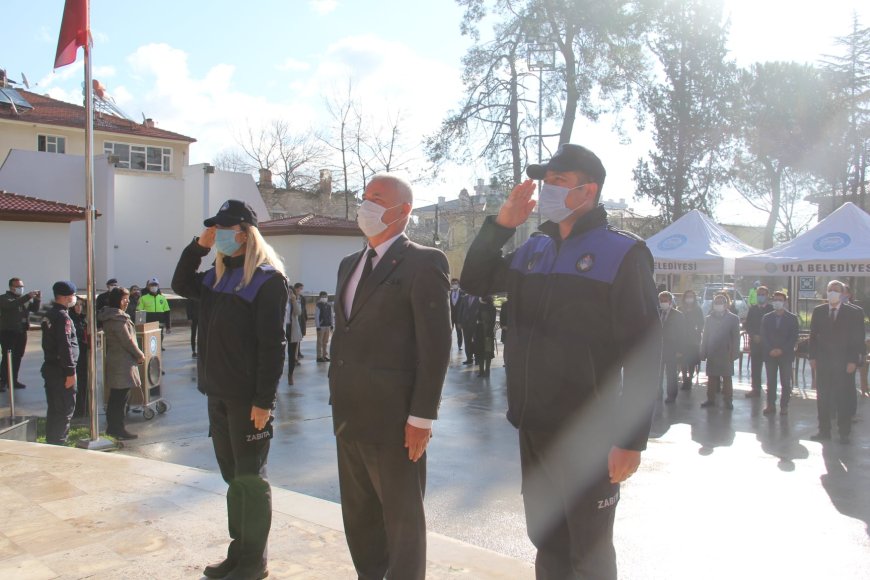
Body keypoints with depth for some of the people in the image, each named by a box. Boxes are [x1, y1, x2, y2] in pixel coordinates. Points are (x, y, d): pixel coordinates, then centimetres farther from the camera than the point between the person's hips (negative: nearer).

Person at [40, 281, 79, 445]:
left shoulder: (49, 314, 13)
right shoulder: (63, 316, -17)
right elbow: (65, 346, -21)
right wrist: (70, 372, -19)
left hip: (50, 368, 10)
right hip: (61, 371, -10)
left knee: (53, 409, 17)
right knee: (65, 410, -3)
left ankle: (51, 442, 25)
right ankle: (58, 444, 1)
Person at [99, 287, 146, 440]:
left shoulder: (110, 316, 14)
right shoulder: (118, 318, -18)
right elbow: (127, 340, -19)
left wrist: (137, 354, 11)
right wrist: (140, 355, -6)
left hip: (113, 360, 10)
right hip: (122, 363, -10)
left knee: (115, 397, 15)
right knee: (120, 397, -4)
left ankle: (112, 428, 23)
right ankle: (118, 429, 2)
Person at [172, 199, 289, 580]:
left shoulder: (267, 279, -11)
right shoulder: (217, 277, 12)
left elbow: (272, 344, -16)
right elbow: (180, 284, 28)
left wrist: (264, 400, -20)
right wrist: (198, 246, 12)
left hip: (248, 397, -8)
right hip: (218, 393, 8)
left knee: (250, 479, 3)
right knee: (233, 477, 16)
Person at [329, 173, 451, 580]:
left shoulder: (423, 262, -10)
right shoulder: (349, 264, 15)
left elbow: (436, 344, -14)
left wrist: (422, 416, -17)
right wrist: (338, 395, 14)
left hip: (393, 419, -8)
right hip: (349, 416, 8)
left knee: (402, 517, 8)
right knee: (357, 514, 19)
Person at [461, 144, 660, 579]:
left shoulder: (621, 253, -9)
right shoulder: (534, 250, 10)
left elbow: (643, 354, -13)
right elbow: (475, 281, 17)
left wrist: (631, 440, -17)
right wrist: (500, 224, 2)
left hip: (587, 436, -6)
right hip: (533, 428, 6)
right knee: (547, 543, 19)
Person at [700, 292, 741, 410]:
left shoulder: (733, 319, 1)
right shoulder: (709, 318, 8)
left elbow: (736, 337, -2)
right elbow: (705, 337, 8)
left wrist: (734, 354, -9)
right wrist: (703, 353, 3)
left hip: (726, 354, -2)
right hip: (712, 354, 3)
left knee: (727, 377, 3)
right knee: (711, 377, 6)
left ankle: (728, 401, 9)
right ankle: (710, 399, 14)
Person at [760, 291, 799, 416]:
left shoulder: (792, 318, 3)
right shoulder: (766, 318, 9)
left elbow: (794, 337, -2)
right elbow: (764, 336, 5)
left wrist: (782, 350, -12)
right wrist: (770, 350, -10)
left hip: (786, 354, -2)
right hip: (770, 354, 2)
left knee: (786, 382, 0)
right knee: (771, 381, 4)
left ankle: (784, 406, 7)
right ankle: (771, 405, 9)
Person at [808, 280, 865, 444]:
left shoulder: (853, 313, -1)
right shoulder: (818, 311, 7)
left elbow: (858, 339, -2)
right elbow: (813, 336, 9)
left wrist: (853, 361, -10)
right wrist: (813, 357, 2)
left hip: (844, 364, -3)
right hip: (823, 362, 3)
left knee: (844, 398, 2)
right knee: (823, 398, 6)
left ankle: (845, 433, 10)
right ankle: (824, 431, 14)